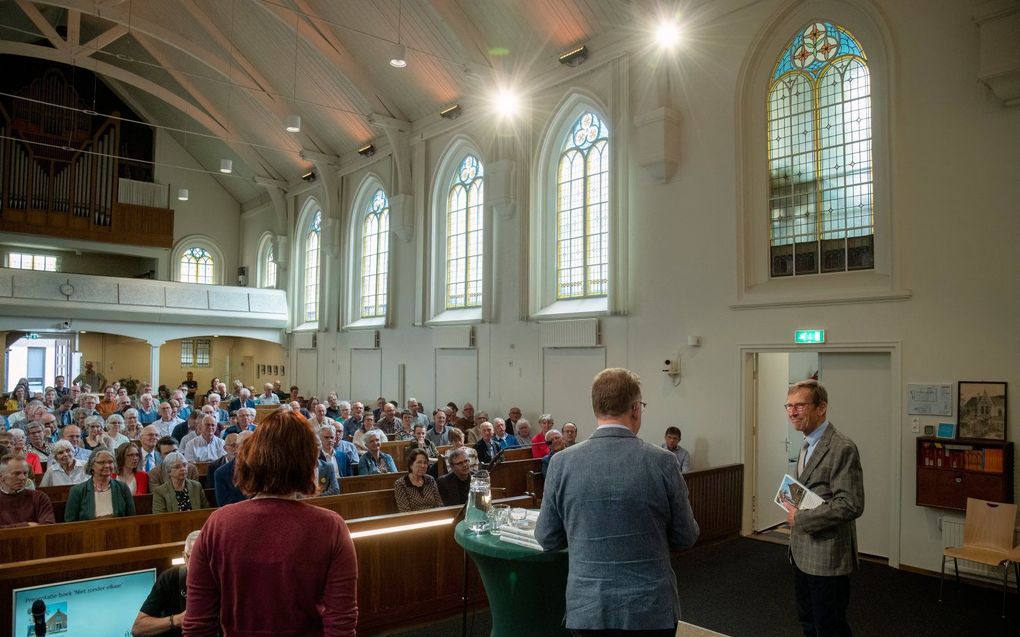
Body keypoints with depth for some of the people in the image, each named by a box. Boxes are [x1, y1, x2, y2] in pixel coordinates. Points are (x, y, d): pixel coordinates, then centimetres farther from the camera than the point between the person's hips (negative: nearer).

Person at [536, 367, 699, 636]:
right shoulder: (663, 462, -13)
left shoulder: (561, 462, -10)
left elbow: (547, 539, -2)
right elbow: (686, 536, -3)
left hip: (586, 609, 1)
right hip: (651, 609, -1)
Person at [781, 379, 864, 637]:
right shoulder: (807, 445, 11)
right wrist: (793, 507, 2)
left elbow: (851, 505, -24)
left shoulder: (842, 448, -19)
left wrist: (802, 518, -19)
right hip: (802, 553, 9)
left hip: (827, 555, -9)